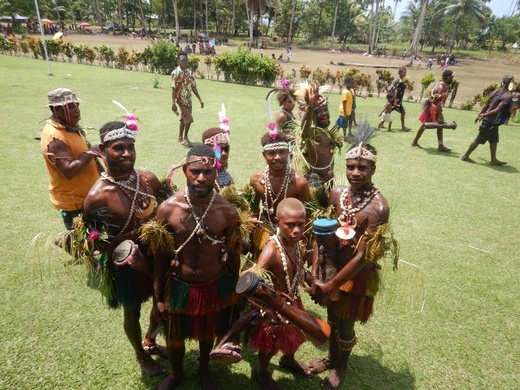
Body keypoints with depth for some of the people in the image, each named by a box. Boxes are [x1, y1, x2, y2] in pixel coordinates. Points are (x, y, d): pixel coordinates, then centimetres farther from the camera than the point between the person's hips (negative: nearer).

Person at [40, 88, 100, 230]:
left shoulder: (70, 126, 7)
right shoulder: (55, 137, -24)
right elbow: (69, 171, -31)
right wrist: (91, 152, -24)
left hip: (86, 196, 9)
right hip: (73, 202, -9)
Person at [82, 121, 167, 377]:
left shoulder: (148, 179, -11)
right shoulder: (98, 197, -24)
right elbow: (98, 245, -18)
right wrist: (134, 235, -28)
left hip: (157, 256, 5)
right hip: (126, 265, -5)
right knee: (132, 312, 21)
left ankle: (150, 342, 57)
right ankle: (141, 355, 52)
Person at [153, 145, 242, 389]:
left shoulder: (228, 212, -16)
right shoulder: (167, 209, -18)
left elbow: (233, 256, -3)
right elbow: (161, 256, -6)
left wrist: (234, 293, 6)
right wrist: (158, 296, 0)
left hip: (215, 286, 1)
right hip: (178, 287, 0)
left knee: (208, 334, 25)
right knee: (174, 338, 22)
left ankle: (204, 370, 59)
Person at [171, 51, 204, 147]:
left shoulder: (189, 72, 9)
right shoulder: (176, 73, -12)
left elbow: (193, 87, 13)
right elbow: (173, 88, -15)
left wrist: (200, 99, 11)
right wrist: (173, 103, -20)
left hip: (189, 99, 7)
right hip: (181, 100, -7)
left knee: (183, 119, 15)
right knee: (189, 119, -11)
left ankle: (181, 138, 28)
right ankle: (185, 138, 6)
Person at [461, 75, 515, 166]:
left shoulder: (495, 92, 7)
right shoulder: (508, 96, -16)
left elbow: (486, 105, 12)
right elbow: (497, 110, -23)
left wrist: (480, 115, 20)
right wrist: (485, 115, -19)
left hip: (492, 122, 8)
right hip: (492, 122, -8)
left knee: (494, 140, 15)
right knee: (479, 140, 0)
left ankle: (494, 159, 21)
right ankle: (465, 156, 8)